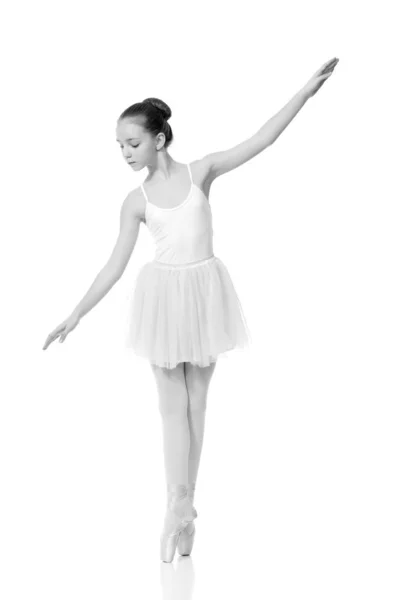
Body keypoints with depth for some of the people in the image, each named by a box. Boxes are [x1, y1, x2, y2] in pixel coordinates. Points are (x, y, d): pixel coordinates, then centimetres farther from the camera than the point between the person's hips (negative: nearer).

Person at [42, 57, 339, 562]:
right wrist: (75, 315, -4)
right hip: (164, 296, 0)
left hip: (205, 293, 0)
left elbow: (262, 140, -5)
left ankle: (182, 506, 15)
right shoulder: (136, 201, -1)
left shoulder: (201, 171, -2)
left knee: (196, 403, 7)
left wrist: (306, 91, -10)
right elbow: (115, 265, 0)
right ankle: (180, 506, 3)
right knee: (172, 405, 0)